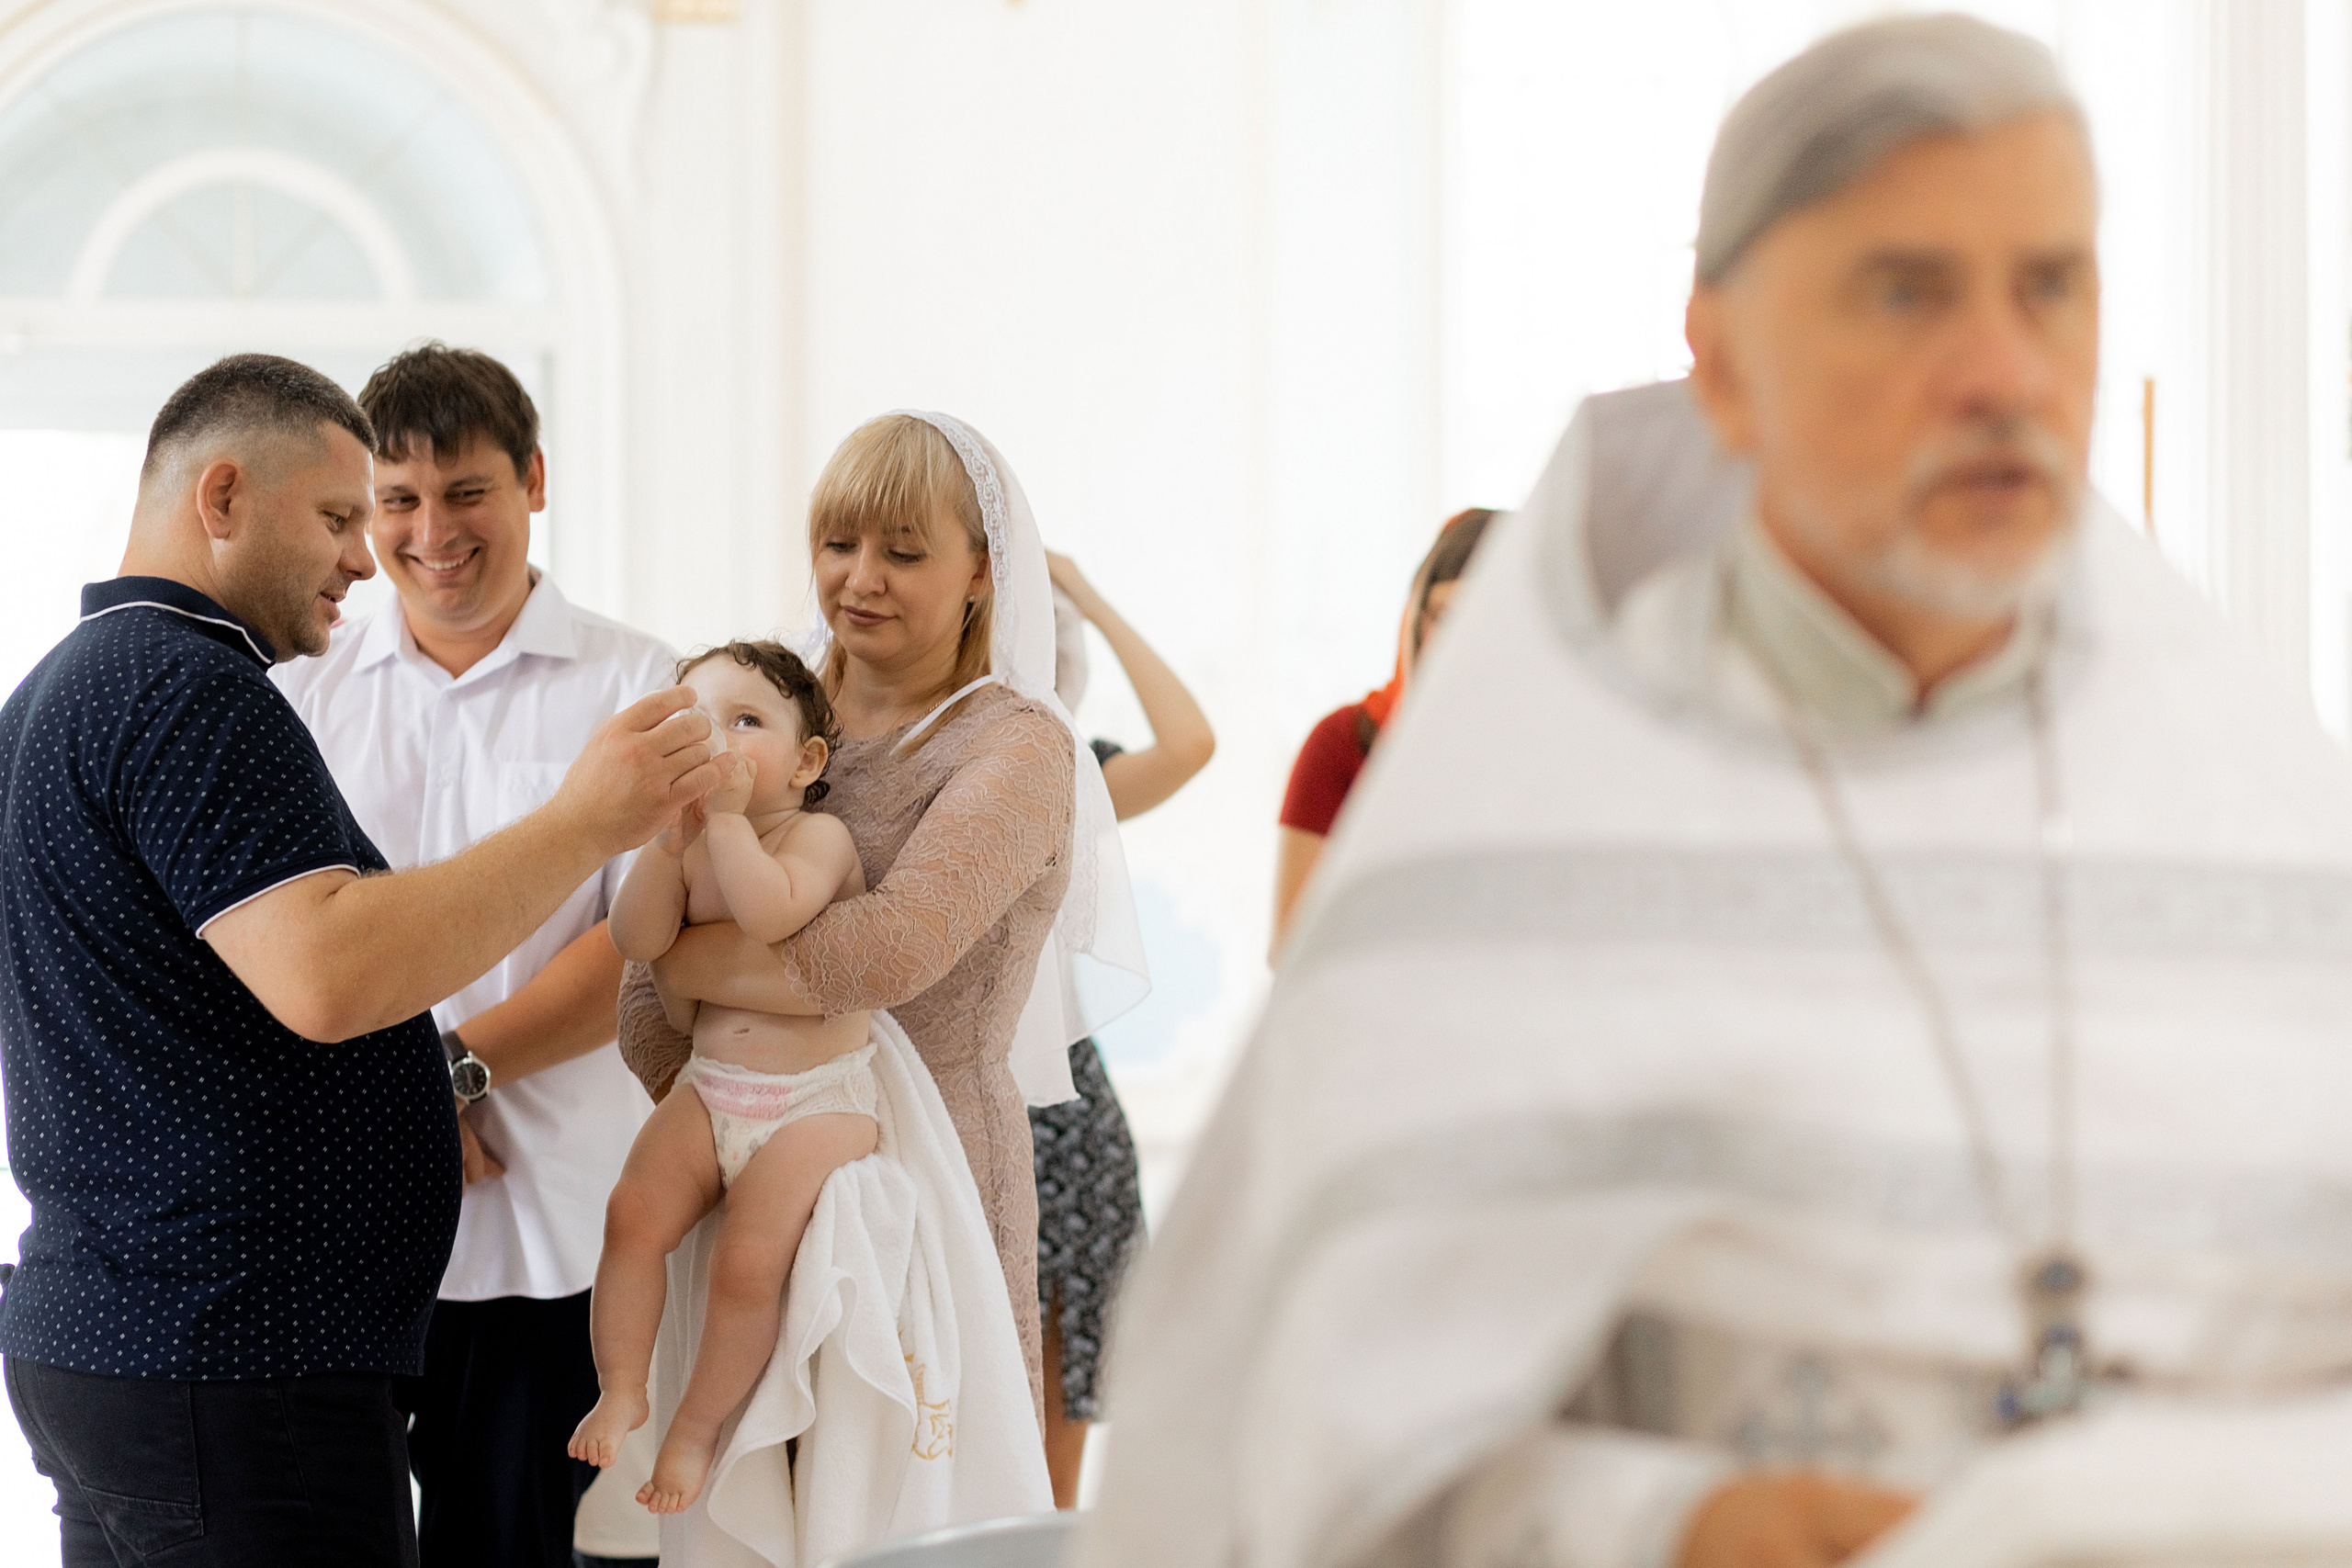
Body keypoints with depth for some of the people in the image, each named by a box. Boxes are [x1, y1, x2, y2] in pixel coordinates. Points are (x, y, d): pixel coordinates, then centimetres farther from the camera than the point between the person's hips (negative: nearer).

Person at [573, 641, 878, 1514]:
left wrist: (727, 815, -24)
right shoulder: (688, 846, 8)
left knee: (749, 1261, -17)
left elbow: (769, 916, -29)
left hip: (816, 1101, -5)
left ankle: (698, 1425, 2)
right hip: (709, 1088, 5)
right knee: (634, 1213, -15)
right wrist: (673, 833, -16)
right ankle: (621, 1393, 0)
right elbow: (638, 942, -8)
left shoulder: (818, 835, -9)